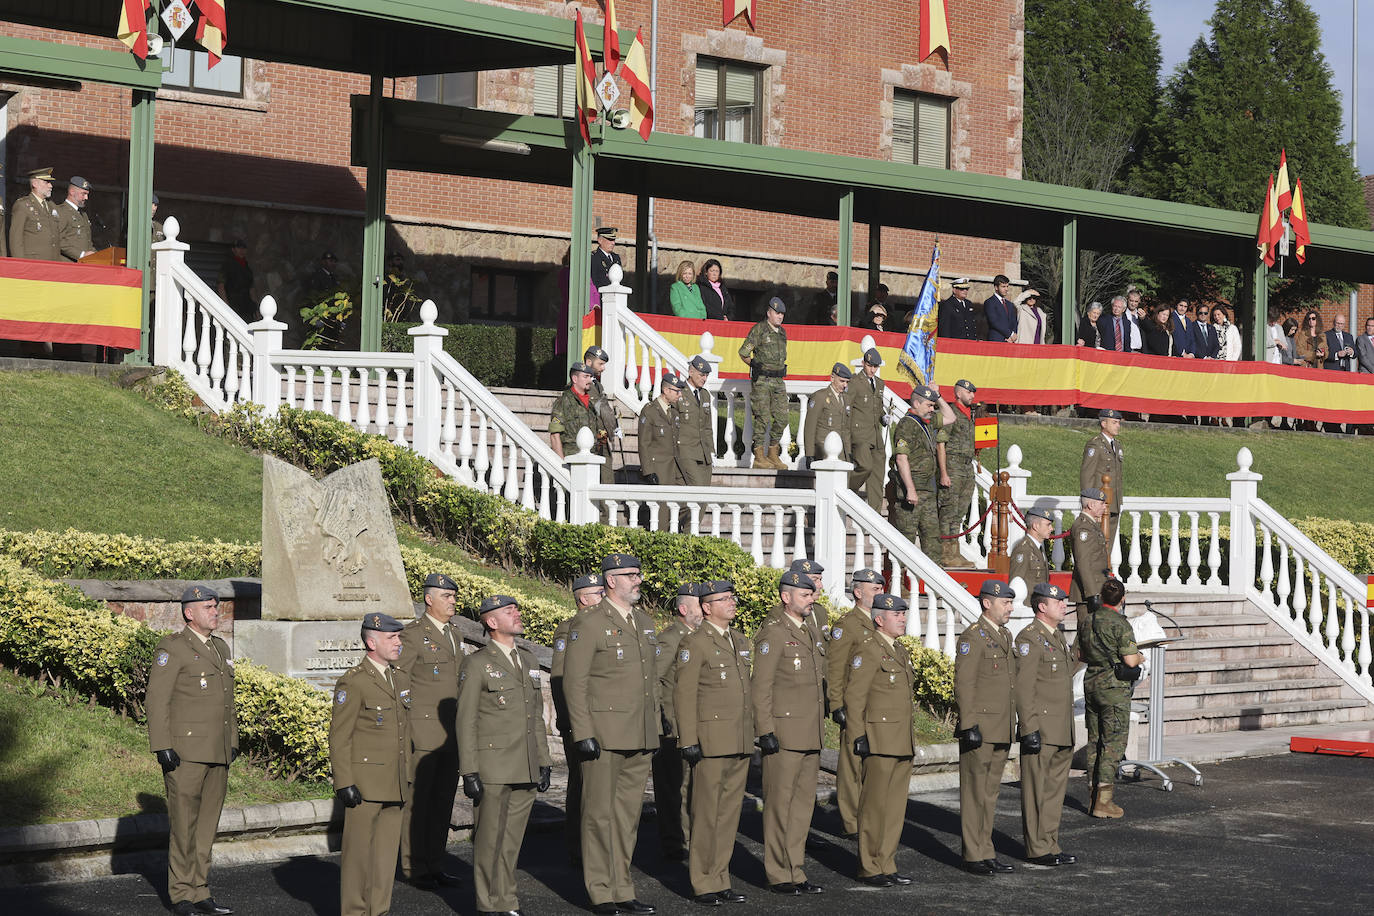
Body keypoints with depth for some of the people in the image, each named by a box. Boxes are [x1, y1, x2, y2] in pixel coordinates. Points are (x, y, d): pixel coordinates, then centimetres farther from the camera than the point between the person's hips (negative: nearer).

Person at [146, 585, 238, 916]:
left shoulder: (221, 648, 17)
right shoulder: (172, 648, -7)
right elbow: (156, 700, -11)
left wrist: (232, 741, 18)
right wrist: (162, 748, -16)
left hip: (218, 753, 7)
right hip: (185, 752, -7)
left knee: (207, 825, 10)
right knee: (183, 826, -3)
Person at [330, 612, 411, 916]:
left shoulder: (401, 680, 15)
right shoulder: (353, 683, -9)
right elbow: (339, 738, -10)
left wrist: (407, 776, 19)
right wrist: (344, 784, -15)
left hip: (394, 786, 7)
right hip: (364, 784, -7)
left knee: (387, 851, 9)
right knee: (358, 852, -1)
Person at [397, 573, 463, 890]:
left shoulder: (454, 637, 17)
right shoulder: (412, 635, -7)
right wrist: (404, 732, -15)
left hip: (450, 734, 7)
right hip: (422, 733, -7)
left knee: (444, 798, 8)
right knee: (417, 799, -2)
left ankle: (435, 865, 14)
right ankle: (414, 868, 4)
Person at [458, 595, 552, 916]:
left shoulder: (528, 660, 15)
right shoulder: (477, 664, -4)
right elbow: (466, 722, -7)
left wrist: (544, 762, 14)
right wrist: (470, 772, -12)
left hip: (526, 769, 6)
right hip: (493, 768, -6)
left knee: (512, 839, 10)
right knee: (489, 839, -1)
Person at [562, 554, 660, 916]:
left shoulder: (645, 622, 15)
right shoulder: (588, 624, -7)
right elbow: (574, 683, -10)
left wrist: (655, 728, 16)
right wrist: (583, 734, -16)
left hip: (640, 738, 7)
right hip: (604, 736, -7)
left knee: (628, 814, 11)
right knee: (600, 814, 0)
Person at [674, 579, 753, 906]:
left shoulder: (740, 640, 16)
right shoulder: (695, 643, -6)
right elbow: (684, 693, -10)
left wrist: (753, 733, 17)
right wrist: (688, 741, -15)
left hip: (741, 743, 7)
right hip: (711, 741, -7)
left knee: (730, 812, 9)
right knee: (706, 814, -3)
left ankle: (720, 880, 14)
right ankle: (703, 884, 2)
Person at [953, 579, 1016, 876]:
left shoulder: (1006, 637, 17)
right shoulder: (973, 637, -11)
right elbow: (964, 684, -16)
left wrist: (1013, 727, 20)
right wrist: (970, 726, -20)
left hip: (1001, 730, 8)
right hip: (979, 728, -8)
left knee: (990, 793, 12)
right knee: (975, 793, -3)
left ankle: (986, 853, 17)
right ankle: (973, 856, 0)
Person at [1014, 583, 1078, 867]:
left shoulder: (1058, 636, 16)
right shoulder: (1029, 638, -13)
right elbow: (1023, 687, -17)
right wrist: (1029, 729, -21)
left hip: (1061, 733, 9)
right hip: (1040, 730, -9)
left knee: (1055, 788, 13)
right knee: (1036, 790, -2)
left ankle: (1050, 845, 20)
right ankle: (1037, 849, 2)